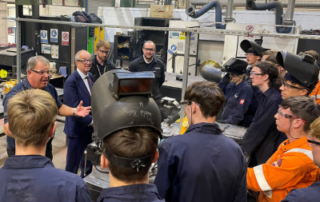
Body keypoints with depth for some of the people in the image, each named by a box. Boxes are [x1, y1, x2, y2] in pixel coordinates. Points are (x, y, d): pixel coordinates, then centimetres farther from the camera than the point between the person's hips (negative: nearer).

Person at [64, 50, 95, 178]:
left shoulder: (90, 77, 7)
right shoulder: (71, 82, -18)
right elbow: (74, 109, -21)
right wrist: (92, 121, -19)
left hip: (90, 128, 8)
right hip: (77, 129, -8)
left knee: (87, 164, 23)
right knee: (73, 165, 6)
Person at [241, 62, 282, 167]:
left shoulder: (274, 99, -22)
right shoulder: (264, 96, 6)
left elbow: (260, 128, -20)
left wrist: (245, 148, -11)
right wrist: (244, 143, 7)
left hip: (266, 154, -8)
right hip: (257, 150, 8)